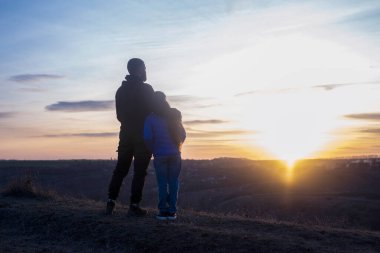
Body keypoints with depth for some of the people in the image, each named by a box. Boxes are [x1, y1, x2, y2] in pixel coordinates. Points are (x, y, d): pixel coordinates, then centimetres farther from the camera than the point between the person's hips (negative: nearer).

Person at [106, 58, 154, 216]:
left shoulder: (121, 90, 11)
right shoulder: (146, 89, -9)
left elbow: (119, 114, 13)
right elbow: (154, 111, -11)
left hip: (126, 134, 6)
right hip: (143, 136, -6)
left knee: (120, 169, 10)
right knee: (139, 171, -2)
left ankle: (111, 201, 3)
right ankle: (134, 205, -4)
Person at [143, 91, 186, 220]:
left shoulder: (150, 119, -1)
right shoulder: (174, 114, 8)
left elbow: (147, 137, -10)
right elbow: (183, 134, 8)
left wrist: (153, 150, 5)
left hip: (160, 155, -2)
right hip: (175, 153, 2)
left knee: (162, 183, 4)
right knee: (173, 181, 6)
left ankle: (163, 210, 1)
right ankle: (172, 211, 4)